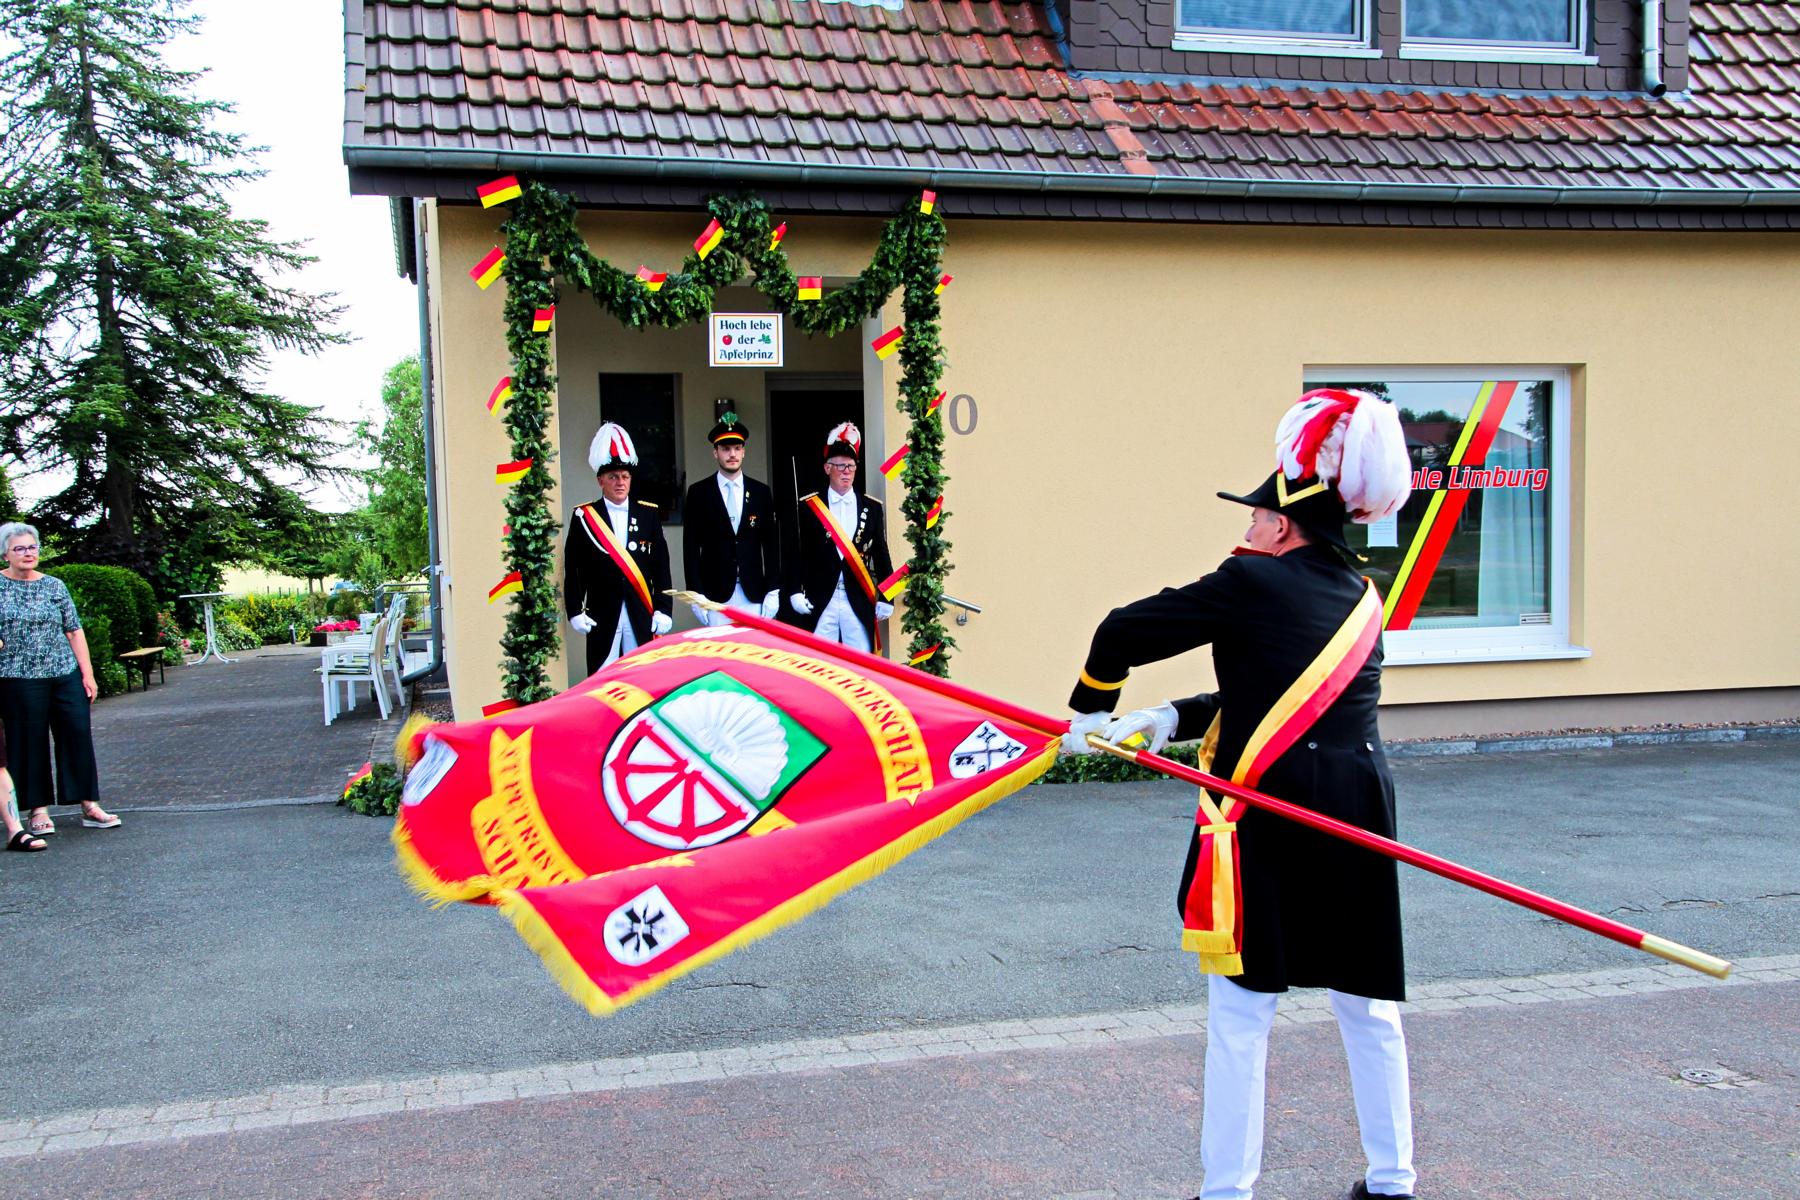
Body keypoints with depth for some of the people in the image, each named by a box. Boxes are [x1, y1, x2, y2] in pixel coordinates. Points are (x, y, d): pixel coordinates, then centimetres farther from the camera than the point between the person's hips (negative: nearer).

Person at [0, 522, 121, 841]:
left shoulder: (54, 586, 10)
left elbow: (74, 631, 10)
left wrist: (87, 673, 5)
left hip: (66, 675, 3)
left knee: (78, 734, 1)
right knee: (30, 742, 2)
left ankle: (89, 806, 7)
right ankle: (37, 809, 11)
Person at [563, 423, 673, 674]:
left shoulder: (649, 514, 8)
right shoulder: (583, 517, 3)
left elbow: (661, 567, 6)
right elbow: (572, 570, 2)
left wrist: (663, 610, 0)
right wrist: (575, 612, -5)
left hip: (642, 617, 2)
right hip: (601, 618, -2)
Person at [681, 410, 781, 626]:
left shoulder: (761, 492, 7)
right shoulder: (698, 493, 2)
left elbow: (771, 545, 8)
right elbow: (691, 548, 1)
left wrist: (773, 592, 2)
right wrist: (696, 595, -5)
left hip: (754, 594, 2)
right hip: (715, 594, -1)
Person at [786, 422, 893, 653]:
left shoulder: (872, 507, 9)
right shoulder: (808, 506, 4)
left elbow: (881, 555, 9)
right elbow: (797, 554, 3)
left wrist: (885, 599, 5)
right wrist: (796, 592, -6)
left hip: (860, 602, 1)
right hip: (820, 602, -1)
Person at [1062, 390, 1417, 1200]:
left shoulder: (1251, 582, -7)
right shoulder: (1363, 599, 12)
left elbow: (1122, 634, -4)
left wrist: (1091, 711, 13)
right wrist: (1174, 720, 9)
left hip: (1268, 821, -6)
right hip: (1359, 821, 6)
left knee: (1240, 1013, 4)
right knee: (1367, 1006, 18)